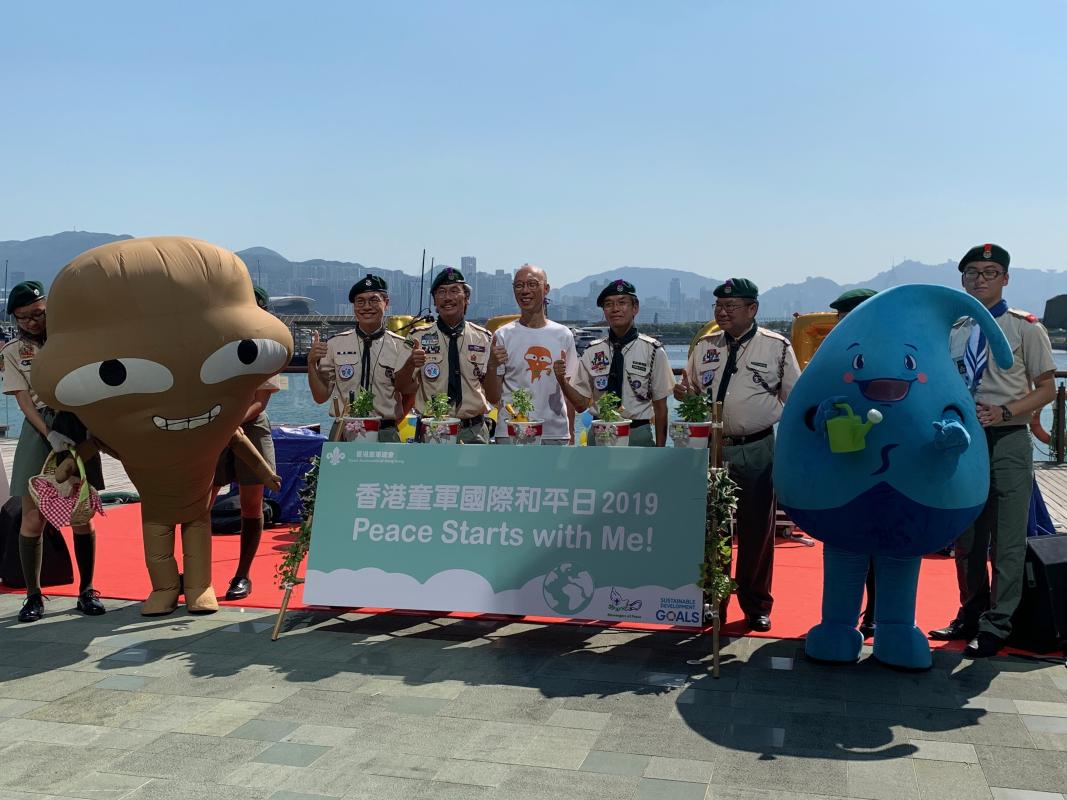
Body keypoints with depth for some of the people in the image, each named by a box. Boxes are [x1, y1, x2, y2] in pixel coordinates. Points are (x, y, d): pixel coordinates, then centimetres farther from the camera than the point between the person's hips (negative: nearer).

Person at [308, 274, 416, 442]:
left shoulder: (402, 347, 1)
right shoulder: (336, 345, 5)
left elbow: (409, 398, 10)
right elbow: (321, 396, 8)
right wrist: (311, 364, -4)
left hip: (385, 434, -1)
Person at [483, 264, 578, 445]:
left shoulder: (564, 335, 8)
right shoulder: (503, 335, 1)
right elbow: (492, 397, 0)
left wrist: (571, 435, 7)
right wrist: (492, 366, -17)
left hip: (556, 433, 2)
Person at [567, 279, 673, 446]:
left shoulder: (653, 350, -3)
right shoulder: (592, 352, 5)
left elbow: (660, 406, 0)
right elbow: (582, 404, 6)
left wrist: (660, 451, -2)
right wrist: (562, 381, -11)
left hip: (638, 437, -2)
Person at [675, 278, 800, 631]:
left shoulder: (777, 347, -1)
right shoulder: (704, 346, 9)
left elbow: (795, 399, 2)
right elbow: (691, 390, 18)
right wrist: (683, 391, -6)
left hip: (758, 450, -3)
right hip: (712, 447, 3)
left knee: (757, 529, 6)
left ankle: (756, 605, 20)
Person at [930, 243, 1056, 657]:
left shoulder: (1026, 327, -4)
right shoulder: (953, 331, 11)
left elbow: (1046, 389, -4)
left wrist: (1004, 412, -17)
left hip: (1007, 441, -5)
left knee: (1007, 540, 0)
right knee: (965, 537, 14)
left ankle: (996, 626, 11)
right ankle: (971, 615, 29)